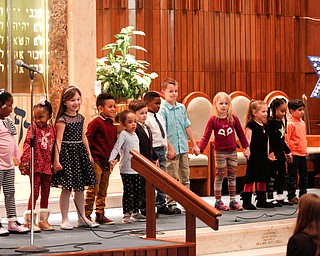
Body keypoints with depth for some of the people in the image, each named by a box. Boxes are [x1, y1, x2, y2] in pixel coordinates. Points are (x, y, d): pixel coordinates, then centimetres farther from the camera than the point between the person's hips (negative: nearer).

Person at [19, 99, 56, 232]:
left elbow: (55, 147, 12)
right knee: (35, 191, -6)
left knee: (45, 192, 11)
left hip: (47, 166, 5)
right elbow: (27, 145, -13)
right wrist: (25, 160, -24)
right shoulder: (33, 128, -6)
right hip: (35, 165, -5)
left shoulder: (52, 130, 6)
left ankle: (43, 220, 20)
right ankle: (30, 221, -1)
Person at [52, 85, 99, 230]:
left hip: (80, 153, 7)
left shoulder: (80, 118, 10)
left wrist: (89, 154, 18)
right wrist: (56, 160, -18)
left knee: (80, 188, 12)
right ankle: (65, 220, 3)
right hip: (67, 152, -7)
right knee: (66, 189, -4)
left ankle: (82, 218, 20)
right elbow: (58, 140, -13)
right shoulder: (62, 120, -10)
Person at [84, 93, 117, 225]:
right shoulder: (96, 122, -10)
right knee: (93, 189, -7)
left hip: (106, 162, 8)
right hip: (96, 161, -8)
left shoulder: (113, 126, 15)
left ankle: (100, 215, 19)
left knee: (103, 191, 12)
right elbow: (88, 138, -13)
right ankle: (87, 215, -2)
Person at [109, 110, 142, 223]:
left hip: (136, 169, 7)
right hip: (126, 169, -7)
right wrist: (111, 159, -35)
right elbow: (116, 148, -20)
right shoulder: (123, 135, -10)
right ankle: (126, 215, -2)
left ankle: (135, 212, 21)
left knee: (137, 191, 11)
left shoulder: (135, 135, 13)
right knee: (127, 192, -6)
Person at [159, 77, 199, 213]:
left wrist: (194, 144, 18)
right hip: (171, 148, -6)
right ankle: (171, 203, 3)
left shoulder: (182, 107, 10)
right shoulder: (163, 110, -9)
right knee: (172, 177, -3)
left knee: (185, 175, 11)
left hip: (183, 147, 6)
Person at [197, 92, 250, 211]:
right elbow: (206, 136, -9)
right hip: (220, 152, -3)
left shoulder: (233, 118, 1)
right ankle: (218, 202, 6)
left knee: (232, 176, 8)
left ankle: (233, 201, 14)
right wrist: (200, 148, -21)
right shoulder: (213, 119, -7)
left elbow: (240, 133, 10)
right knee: (219, 177, 1)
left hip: (232, 151, 3)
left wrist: (246, 147, 12)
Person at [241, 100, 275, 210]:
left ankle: (262, 200, 21)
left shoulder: (265, 126, 13)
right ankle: (246, 201, 0)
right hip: (253, 156, -8)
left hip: (263, 156, 8)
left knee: (263, 178, 12)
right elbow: (248, 139, -17)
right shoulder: (251, 125, -10)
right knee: (250, 178, -4)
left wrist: (269, 154, 19)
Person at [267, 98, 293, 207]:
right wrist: (271, 153, -25)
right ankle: (270, 198, 1)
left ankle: (280, 197, 21)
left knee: (282, 174, 12)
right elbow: (269, 139, -19)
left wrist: (287, 152, 23)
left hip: (280, 152, 9)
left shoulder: (281, 122, 12)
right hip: (273, 153, -9)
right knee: (272, 175, -4)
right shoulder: (270, 122, -14)